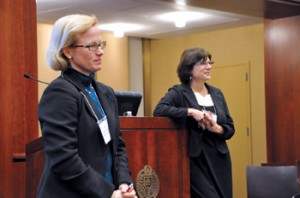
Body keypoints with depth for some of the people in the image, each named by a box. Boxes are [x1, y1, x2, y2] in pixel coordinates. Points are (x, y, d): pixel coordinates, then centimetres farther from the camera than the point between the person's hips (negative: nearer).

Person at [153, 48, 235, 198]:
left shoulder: (217, 93, 12)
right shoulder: (178, 92, -4)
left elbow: (230, 128, 12)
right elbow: (159, 110, -21)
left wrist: (217, 128, -10)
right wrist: (191, 111, -24)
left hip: (219, 160, 6)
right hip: (196, 161, -6)